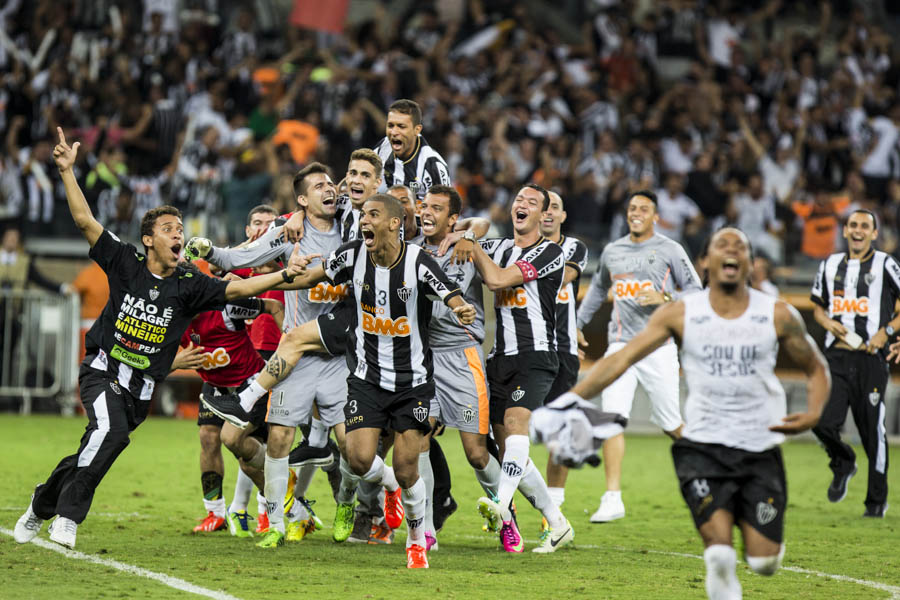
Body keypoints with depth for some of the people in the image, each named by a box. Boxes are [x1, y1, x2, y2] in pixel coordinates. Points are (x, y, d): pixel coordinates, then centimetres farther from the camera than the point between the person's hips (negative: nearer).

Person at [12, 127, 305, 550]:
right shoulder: (125, 264, -1)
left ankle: (42, 506, 26)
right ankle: (66, 515, -17)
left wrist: (284, 276, -18)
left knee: (93, 452, 2)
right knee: (111, 431, -28)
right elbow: (85, 221, -4)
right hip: (103, 371, -3)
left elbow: (238, 289, -5)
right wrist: (66, 171, -10)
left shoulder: (189, 286, 2)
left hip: (141, 387, 3)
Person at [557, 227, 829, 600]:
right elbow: (623, 357, -4)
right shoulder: (681, 313, 0)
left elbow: (816, 369, 14)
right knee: (719, 553, -19)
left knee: (764, 563, -3)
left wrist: (812, 414, -6)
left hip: (761, 449, 1)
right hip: (703, 447, -1)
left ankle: (768, 537, 33)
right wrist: (572, 398, -15)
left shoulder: (777, 315, 3)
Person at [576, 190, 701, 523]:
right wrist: (578, 323, 30)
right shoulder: (612, 252, 13)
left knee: (671, 422, 0)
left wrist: (665, 298, -16)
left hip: (658, 344, -3)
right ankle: (612, 498, -11)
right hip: (621, 344, 3)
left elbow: (695, 291, 1)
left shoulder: (669, 250, -1)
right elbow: (599, 287, 31)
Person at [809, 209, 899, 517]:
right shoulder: (830, 265, 13)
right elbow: (818, 306, 24)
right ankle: (843, 463, 20)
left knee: (873, 430, 1)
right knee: (823, 422, -13)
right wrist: (828, 322, 2)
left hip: (870, 357, -3)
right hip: (836, 357, 3)